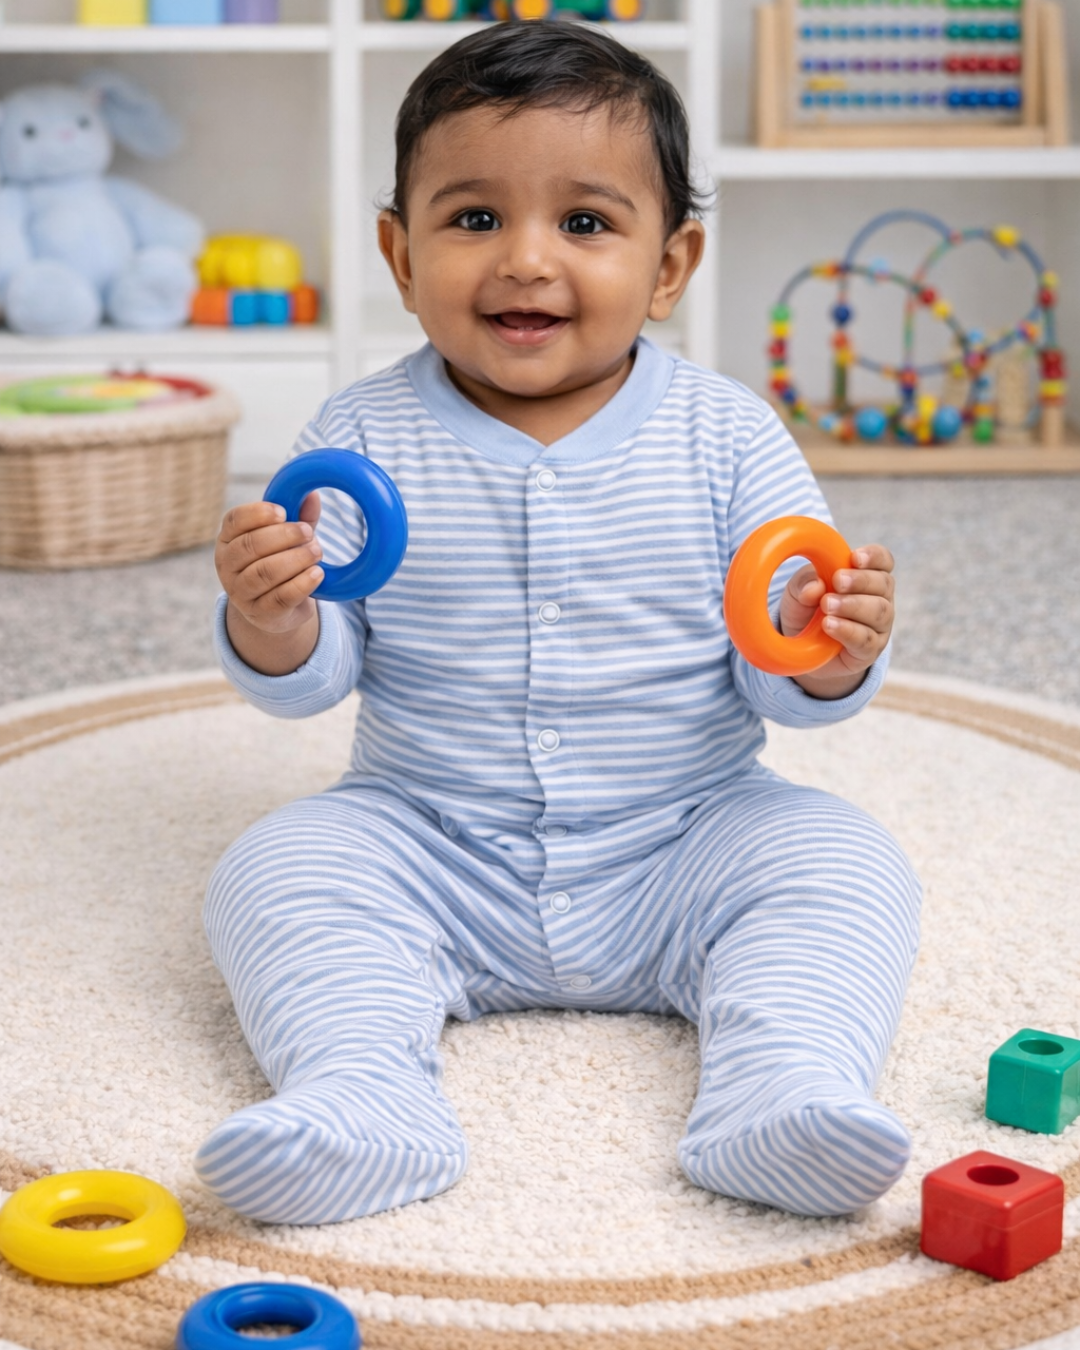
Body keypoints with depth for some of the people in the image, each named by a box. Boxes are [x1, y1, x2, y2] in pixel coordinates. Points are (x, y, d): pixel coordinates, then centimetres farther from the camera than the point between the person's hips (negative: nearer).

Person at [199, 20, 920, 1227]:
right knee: (272, 874, -20)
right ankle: (359, 1088, -32)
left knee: (838, 863, -20)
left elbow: (782, 688, -4)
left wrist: (829, 651, -27)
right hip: (431, 849, 0)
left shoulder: (725, 437, -5)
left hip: (683, 849, 0)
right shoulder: (367, 438, -5)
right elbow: (312, 678, -4)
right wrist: (271, 624, -26)